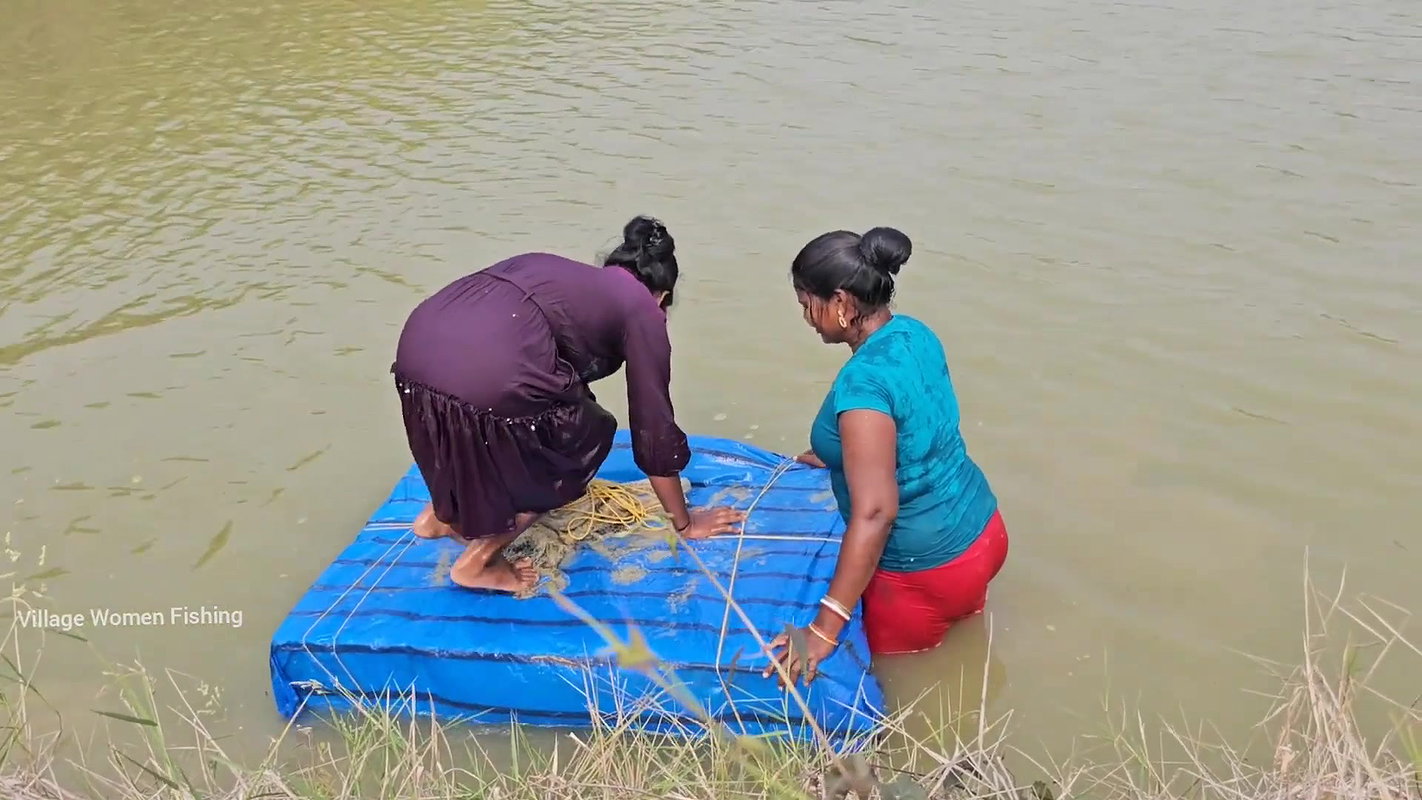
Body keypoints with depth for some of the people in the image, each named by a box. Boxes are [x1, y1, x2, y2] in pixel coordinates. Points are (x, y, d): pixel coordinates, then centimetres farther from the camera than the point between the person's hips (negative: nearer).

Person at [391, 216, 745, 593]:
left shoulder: (569, 277, 35)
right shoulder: (642, 310, 17)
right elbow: (654, 430, 19)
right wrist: (685, 523, 31)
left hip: (417, 346, 8)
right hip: (484, 373, -7)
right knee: (587, 436, 20)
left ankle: (441, 514, 38)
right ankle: (478, 562, 20)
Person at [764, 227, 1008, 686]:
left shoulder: (863, 382, -30)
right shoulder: (914, 334, -2)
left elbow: (875, 512, -33)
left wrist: (826, 628, -31)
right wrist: (836, 456, 31)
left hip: (928, 570, -9)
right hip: (982, 531, 9)